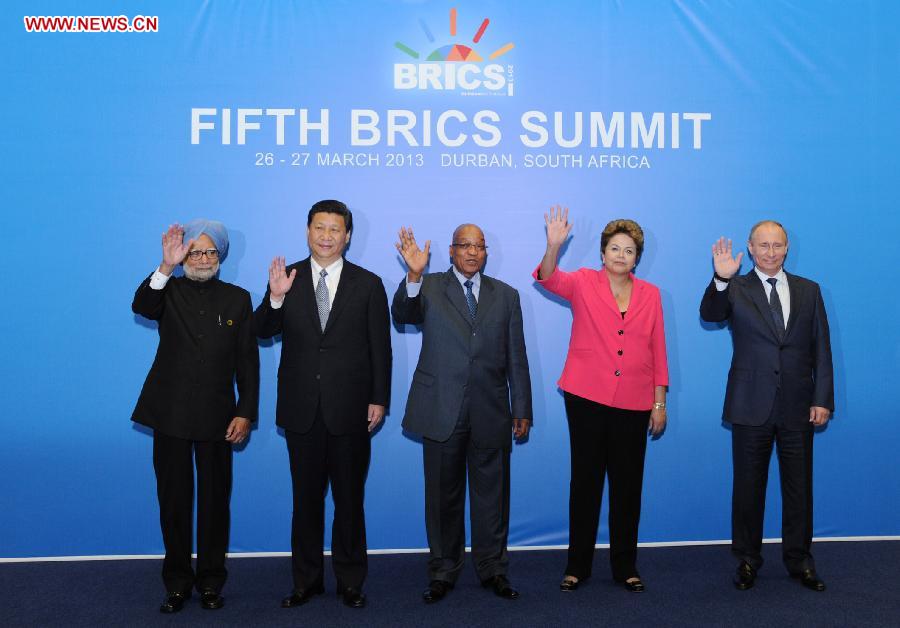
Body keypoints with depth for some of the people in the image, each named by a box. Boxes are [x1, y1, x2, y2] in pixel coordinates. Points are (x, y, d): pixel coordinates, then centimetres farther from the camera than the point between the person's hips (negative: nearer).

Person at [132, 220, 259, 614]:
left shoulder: (238, 299, 5)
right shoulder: (168, 291, 3)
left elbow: (248, 362, 3)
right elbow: (140, 307, -22)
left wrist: (245, 413, -4)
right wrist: (166, 267, -36)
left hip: (217, 417, 0)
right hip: (171, 414, 0)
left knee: (215, 499, 8)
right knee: (173, 500, 8)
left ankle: (211, 581, 21)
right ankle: (177, 582, 22)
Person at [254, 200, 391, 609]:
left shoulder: (368, 284, 1)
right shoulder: (287, 278, 3)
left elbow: (380, 348, 1)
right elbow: (263, 331, 0)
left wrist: (379, 400, -3)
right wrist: (275, 297, -18)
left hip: (350, 408, -1)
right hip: (302, 407, 1)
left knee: (349, 499, 10)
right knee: (306, 498, 12)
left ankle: (350, 581, 25)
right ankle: (306, 580, 27)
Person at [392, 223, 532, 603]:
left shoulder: (506, 295, 9)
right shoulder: (429, 287, 3)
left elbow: (516, 357, 8)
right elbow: (402, 316, -16)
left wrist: (522, 409, 6)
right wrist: (413, 275, -32)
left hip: (491, 412, 2)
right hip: (442, 411, -1)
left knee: (492, 494, 10)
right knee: (443, 495, 10)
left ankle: (492, 569, 26)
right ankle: (443, 572, 24)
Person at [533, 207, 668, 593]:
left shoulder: (650, 294, 7)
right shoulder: (583, 283, 1)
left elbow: (658, 352, 7)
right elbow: (548, 278, -19)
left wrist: (660, 403, 4)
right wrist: (554, 245, -38)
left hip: (634, 403, 2)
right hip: (587, 398, -2)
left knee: (628, 484, 8)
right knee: (585, 480, 7)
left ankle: (625, 565, 23)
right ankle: (578, 565, 19)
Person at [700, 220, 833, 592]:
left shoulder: (809, 291, 7)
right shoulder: (736, 290, 0)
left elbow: (821, 349, 6)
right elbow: (709, 315, -20)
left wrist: (823, 399, -1)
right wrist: (721, 279, -37)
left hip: (798, 407, 2)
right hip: (751, 406, -2)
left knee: (799, 486, 12)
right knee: (748, 486, 9)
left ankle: (799, 560, 28)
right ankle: (747, 560, 23)